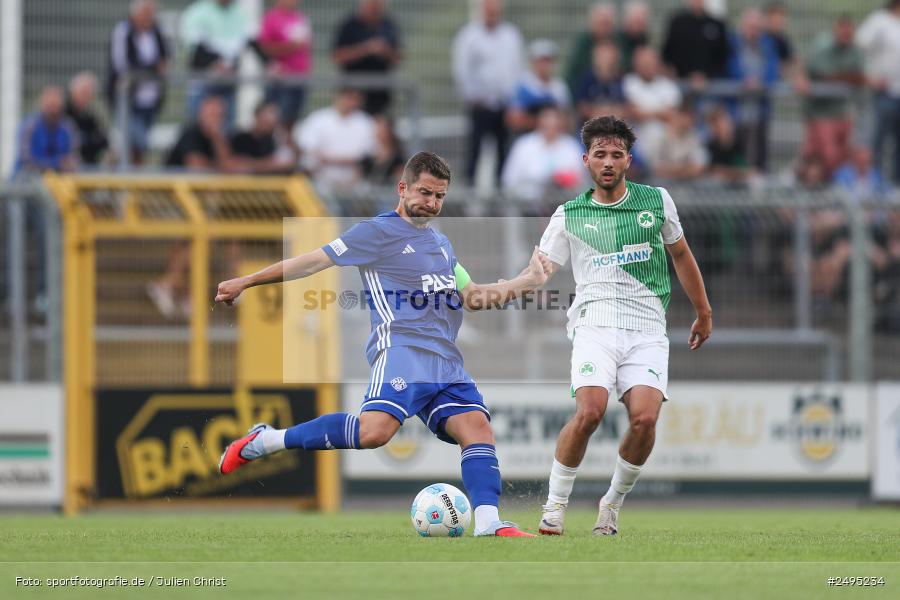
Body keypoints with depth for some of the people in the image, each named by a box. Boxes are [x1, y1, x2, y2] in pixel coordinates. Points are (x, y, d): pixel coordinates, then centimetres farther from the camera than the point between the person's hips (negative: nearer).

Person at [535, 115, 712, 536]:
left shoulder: (657, 201, 12)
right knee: (589, 411, -25)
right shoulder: (569, 216, 8)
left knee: (644, 419, -19)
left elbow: (680, 255, 25)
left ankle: (613, 504, 4)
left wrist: (703, 313, 30)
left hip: (648, 329, 1)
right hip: (595, 323, -1)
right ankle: (554, 506, -8)